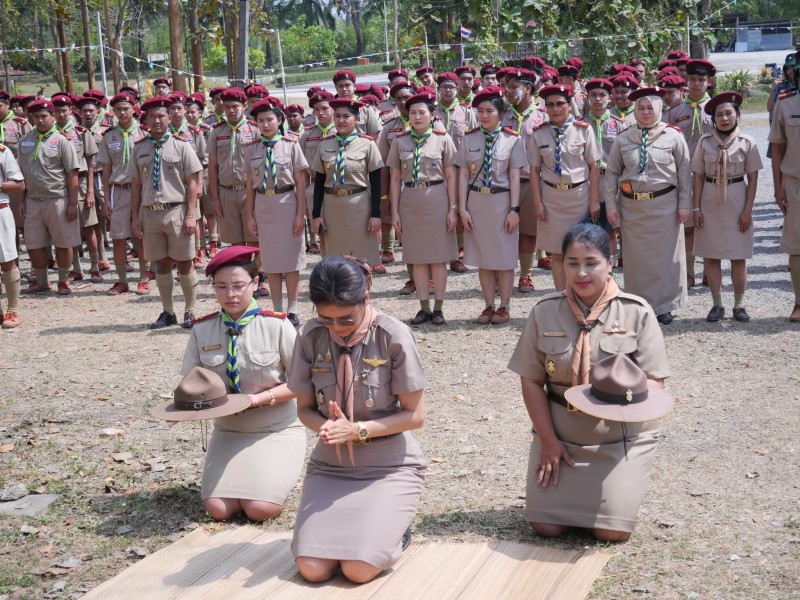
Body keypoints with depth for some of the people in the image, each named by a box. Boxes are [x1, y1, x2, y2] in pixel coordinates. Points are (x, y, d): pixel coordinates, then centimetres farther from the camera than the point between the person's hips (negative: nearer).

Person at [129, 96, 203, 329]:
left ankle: (190, 312, 16)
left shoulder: (181, 145, -2)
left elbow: (192, 183, -4)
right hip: (149, 212, 3)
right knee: (161, 264, 11)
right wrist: (135, 217, 6)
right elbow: (136, 185, 10)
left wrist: (191, 215, -9)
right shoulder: (139, 148, 7)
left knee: (184, 263, 4)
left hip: (176, 211, -3)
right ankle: (167, 312, 22)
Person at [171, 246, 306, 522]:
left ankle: (277, 474, 14)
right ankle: (241, 474, 18)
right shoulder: (201, 330, -5)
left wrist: (259, 399, -22)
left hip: (277, 430, -3)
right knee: (218, 509, -14)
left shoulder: (276, 325, -14)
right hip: (228, 431, 3)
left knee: (260, 508, -20)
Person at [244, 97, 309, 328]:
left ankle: (292, 309, 13)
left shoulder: (291, 145, -4)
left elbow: (300, 182, -3)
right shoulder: (252, 149, 4)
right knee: (270, 259, 8)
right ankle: (277, 310, 17)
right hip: (263, 206, 3)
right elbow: (250, 184, 7)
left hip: (287, 203, -3)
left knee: (291, 258, 3)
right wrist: (250, 216, 4)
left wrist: (301, 214, -7)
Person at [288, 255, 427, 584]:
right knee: (311, 568, -15)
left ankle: (391, 531, 13)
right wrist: (325, 427, -20)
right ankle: (355, 527, 17)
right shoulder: (311, 337, -7)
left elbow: (414, 415, -11)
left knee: (359, 569, -21)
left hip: (389, 466, -3)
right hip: (330, 465, 3)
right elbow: (305, 408, 3)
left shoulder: (394, 336, -16)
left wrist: (357, 430, -23)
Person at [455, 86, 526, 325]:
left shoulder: (512, 139, -4)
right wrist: (463, 209, -4)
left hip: (501, 201, -2)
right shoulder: (469, 139, 2)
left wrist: (514, 209, -9)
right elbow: (463, 175, 1)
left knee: (504, 257, 4)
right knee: (483, 257, 9)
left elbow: (514, 176, -5)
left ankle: (504, 308, 14)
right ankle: (489, 306, 18)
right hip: (476, 201, 3)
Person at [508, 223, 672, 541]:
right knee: (546, 526, -6)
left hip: (621, 439, -2)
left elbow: (654, 381, -8)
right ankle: (570, 487, 28)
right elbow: (531, 380, 0)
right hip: (559, 435, 2)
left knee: (611, 531, -10)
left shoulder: (636, 312, -9)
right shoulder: (544, 312, -4)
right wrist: (548, 440, -6)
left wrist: (633, 400, -31)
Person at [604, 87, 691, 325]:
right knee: (635, 256, 7)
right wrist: (611, 205, 1)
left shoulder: (673, 136, -2)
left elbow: (684, 172, 1)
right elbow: (611, 173, 7)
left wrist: (685, 204, -2)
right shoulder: (623, 139, 3)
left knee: (665, 254, 5)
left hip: (664, 204, -2)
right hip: (631, 205, 2)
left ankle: (664, 306, 16)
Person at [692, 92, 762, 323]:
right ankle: (717, 304, 14)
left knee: (738, 257, 4)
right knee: (711, 256, 5)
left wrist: (747, 210, -6)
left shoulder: (746, 143, -2)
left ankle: (739, 304, 13)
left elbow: (753, 178, -1)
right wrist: (696, 207, -3)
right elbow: (698, 176, 2)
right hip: (710, 202, 1)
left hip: (736, 203, -1)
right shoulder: (705, 142, 1)